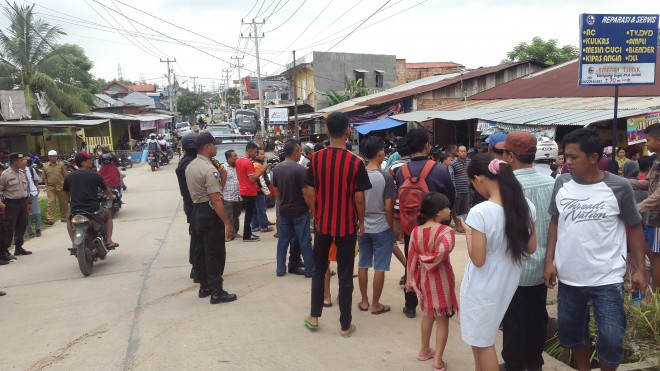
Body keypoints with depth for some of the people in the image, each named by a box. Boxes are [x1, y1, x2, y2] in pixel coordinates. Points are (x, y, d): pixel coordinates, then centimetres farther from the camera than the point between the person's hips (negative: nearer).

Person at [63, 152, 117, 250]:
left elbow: (66, 193, 19)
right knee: (107, 215, 29)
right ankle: (109, 241, 18)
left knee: (69, 219, 36)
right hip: (94, 212, -2)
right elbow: (106, 190, 11)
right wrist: (111, 197, 34)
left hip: (76, 212, 2)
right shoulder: (95, 175, -3)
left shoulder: (69, 177, 4)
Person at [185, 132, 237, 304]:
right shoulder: (209, 169, -21)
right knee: (215, 253, -2)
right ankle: (217, 291, 5)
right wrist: (227, 222, -21)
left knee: (201, 250, 16)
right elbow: (216, 200, -24)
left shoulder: (190, 166, 9)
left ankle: (204, 286, 28)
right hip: (210, 214, -9)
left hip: (197, 211, 9)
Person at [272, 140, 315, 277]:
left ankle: (280, 269, 18)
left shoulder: (277, 168, 3)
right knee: (304, 241, 2)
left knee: (283, 240, 12)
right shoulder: (300, 169, -18)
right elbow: (307, 193, -19)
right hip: (299, 212, -6)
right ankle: (309, 270, 9)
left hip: (284, 211, 6)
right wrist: (313, 209, -8)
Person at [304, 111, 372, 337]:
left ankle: (314, 317, 25)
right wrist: (361, 222, 4)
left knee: (319, 270, 19)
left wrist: (315, 217, 13)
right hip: (346, 225, -2)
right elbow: (359, 197, -11)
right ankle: (345, 325, 15)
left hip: (322, 223, 2)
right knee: (345, 275, 7)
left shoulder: (316, 159, -5)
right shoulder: (356, 162, -13)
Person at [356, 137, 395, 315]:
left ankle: (364, 301, 24)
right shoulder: (385, 177, -15)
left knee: (363, 264, 14)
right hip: (381, 228, -5)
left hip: (362, 227, 5)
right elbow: (388, 208, -13)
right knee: (379, 268, 5)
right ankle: (375, 304, 14)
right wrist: (391, 226, 1)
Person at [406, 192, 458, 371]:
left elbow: (412, 258, 0)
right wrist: (429, 260, -18)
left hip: (424, 279, 6)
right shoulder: (446, 231, -18)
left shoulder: (416, 231, -2)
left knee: (428, 314, 23)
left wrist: (411, 281, 8)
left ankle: (424, 350, 36)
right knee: (442, 319, 7)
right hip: (441, 279, -5)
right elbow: (443, 251, -37)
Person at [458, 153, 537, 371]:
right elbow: (531, 248, 6)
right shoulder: (526, 206, -4)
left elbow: (478, 259, -20)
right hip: (508, 283, 7)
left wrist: (468, 231, -7)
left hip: (482, 288, -7)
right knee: (479, 338, 24)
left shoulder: (480, 212, -25)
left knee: (481, 342, 12)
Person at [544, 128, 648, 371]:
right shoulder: (562, 183, -3)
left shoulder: (619, 187, -11)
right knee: (571, 332, 17)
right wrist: (549, 261, 0)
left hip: (607, 279, -3)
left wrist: (640, 269, -4)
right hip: (568, 277, 4)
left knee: (611, 339, -1)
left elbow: (634, 227, 0)